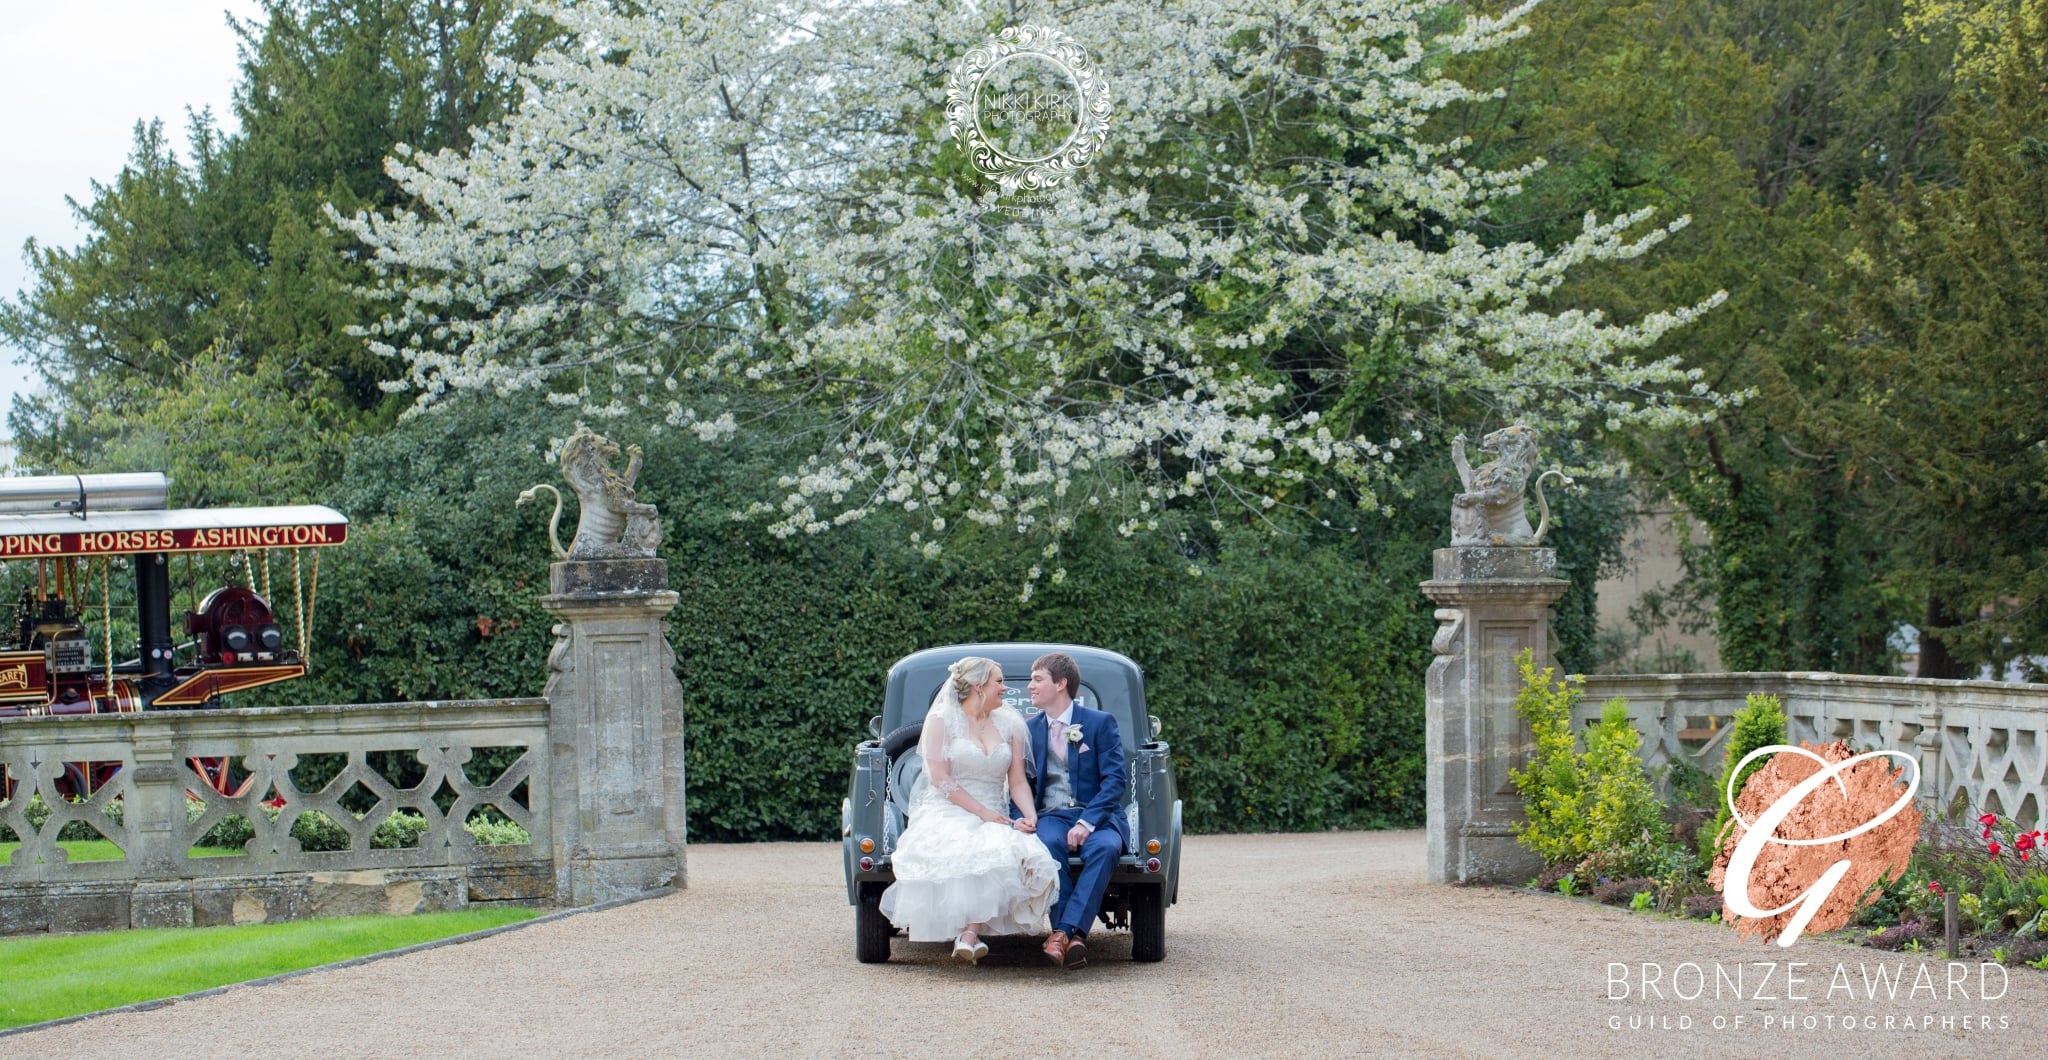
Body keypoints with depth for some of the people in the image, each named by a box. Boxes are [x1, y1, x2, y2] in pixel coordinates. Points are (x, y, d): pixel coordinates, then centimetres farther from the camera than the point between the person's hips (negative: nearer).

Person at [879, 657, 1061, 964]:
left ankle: (969, 933, -40)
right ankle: (969, 934, -32)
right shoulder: (941, 720, 3)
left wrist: (1029, 813, -9)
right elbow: (941, 779, -5)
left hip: (995, 818, 3)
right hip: (948, 812, -3)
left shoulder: (1009, 724, 16)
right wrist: (982, 812, -15)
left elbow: (1018, 780, 12)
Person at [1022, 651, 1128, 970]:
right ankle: (1071, 936, -38)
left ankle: (1066, 931, -43)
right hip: (1051, 815, 2)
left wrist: (1087, 822, -19)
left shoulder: (1101, 723, 3)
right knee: (1048, 844, -35)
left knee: (1105, 847, -37)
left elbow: (1115, 780, -5)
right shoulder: (1028, 729, 14)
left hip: (1097, 815, -2)